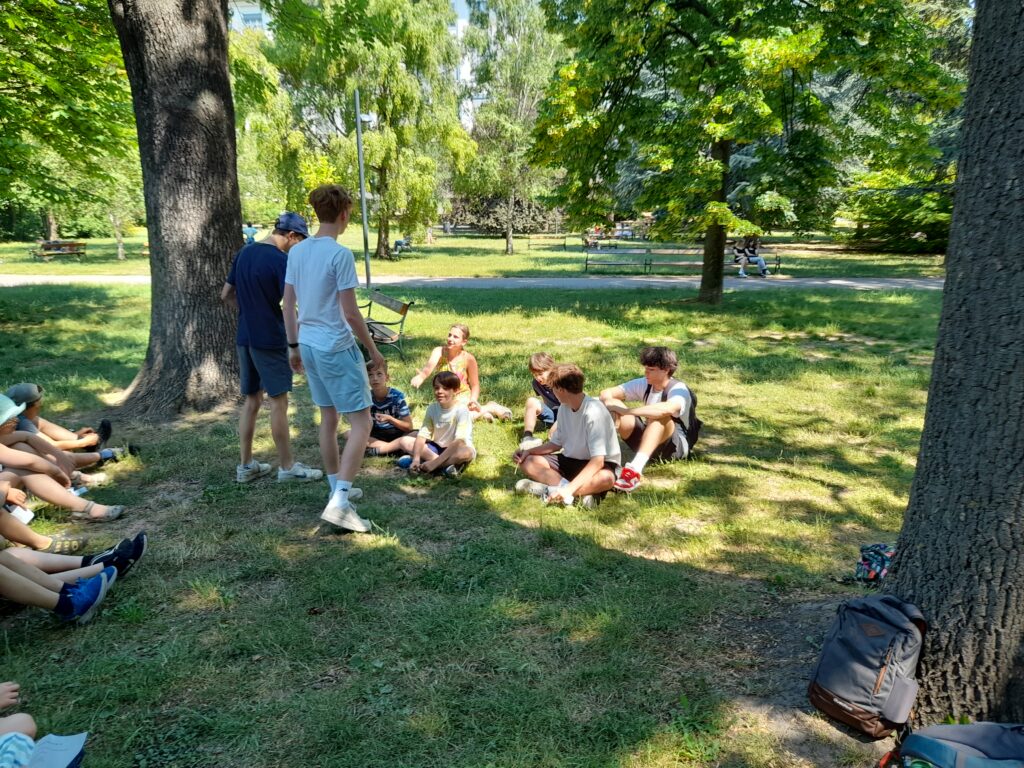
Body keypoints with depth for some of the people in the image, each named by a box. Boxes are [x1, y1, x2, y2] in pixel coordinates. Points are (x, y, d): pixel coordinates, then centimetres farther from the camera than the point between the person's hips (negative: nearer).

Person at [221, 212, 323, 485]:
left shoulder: (243, 253, 9)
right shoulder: (281, 260, -15)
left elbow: (226, 295, 14)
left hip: (245, 338, 8)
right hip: (270, 340, -8)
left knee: (251, 399, 13)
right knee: (278, 401, 1)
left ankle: (246, 466, 19)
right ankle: (287, 467, 10)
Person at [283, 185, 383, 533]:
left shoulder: (296, 251, 7)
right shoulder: (340, 254, -16)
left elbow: (288, 305, 11)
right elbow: (350, 313, -16)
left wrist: (294, 346, 20)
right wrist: (373, 349, -5)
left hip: (309, 346, 8)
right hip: (337, 348, -8)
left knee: (328, 418, 18)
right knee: (361, 423, -2)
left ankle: (338, 489, 30)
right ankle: (339, 502, -7)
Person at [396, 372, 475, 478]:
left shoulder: (461, 410, -20)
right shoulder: (432, 408, -5)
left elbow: (459, 441, -29)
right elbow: (422, 435, -11)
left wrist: (435, 462, -35)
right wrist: (416, 458, -29)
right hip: (437, 448, 6)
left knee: (466, 452, -39)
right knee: (404, 441, -13)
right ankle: (445, 465, -22)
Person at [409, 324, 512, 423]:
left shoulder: (468, 359, -13)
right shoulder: (439, 352, -12)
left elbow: (475, 385, -2)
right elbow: (429, 366, -34)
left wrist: (473, 401, -21)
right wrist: (421, 377, -56)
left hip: (463, 398, -4)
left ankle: (487, 408, -2)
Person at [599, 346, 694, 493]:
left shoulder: (678, 389, -18)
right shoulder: (643, 384, -2)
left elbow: (668, 409, -43)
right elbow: (606, 393, -7)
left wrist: (627, 411, -41)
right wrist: (613, 410, -30)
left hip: (676, 446, -5)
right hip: (647, 441, 6)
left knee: (659, 415, -37)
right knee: (614, 409, -14)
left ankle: (635, 469, -52)